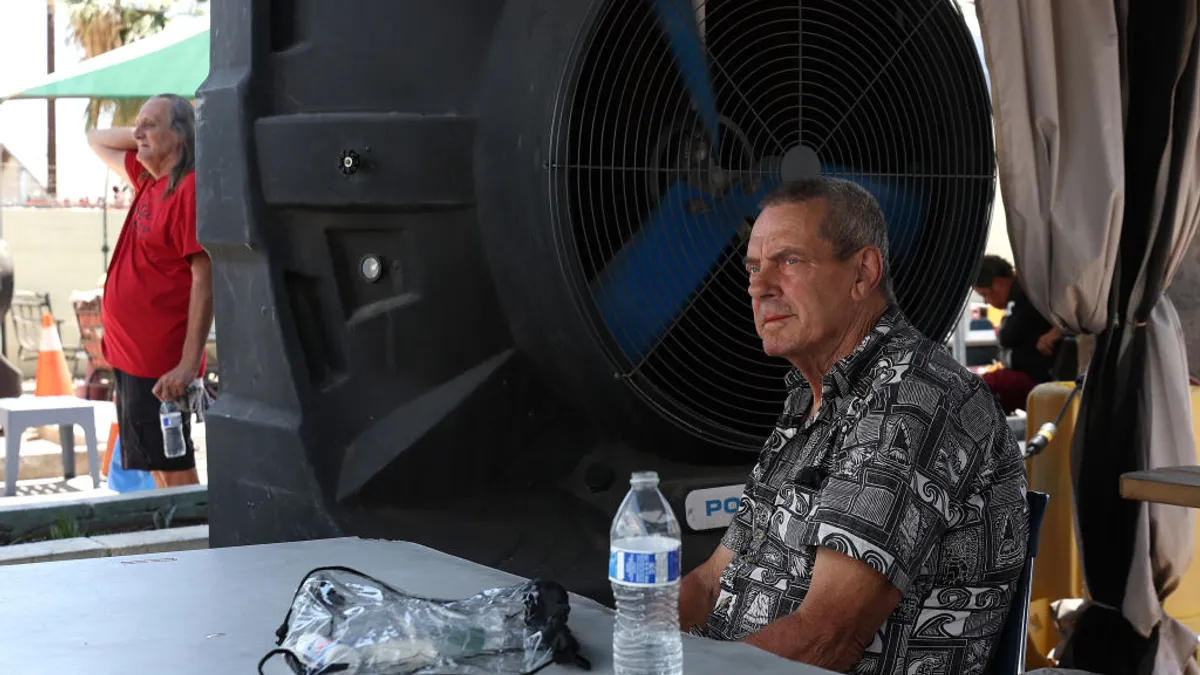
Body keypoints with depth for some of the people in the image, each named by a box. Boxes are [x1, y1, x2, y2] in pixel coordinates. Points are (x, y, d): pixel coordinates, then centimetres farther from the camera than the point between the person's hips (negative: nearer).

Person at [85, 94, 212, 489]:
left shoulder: (191, 189, -16)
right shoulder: (147, 179, 11)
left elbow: (205, 279, -20)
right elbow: (96, 141, 28)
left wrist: (188, 363, -24)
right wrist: (142, 136, 9)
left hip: (160, 364, -9)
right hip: (131, 357, 9)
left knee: (174, 472, -5)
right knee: (158, 471, 14)